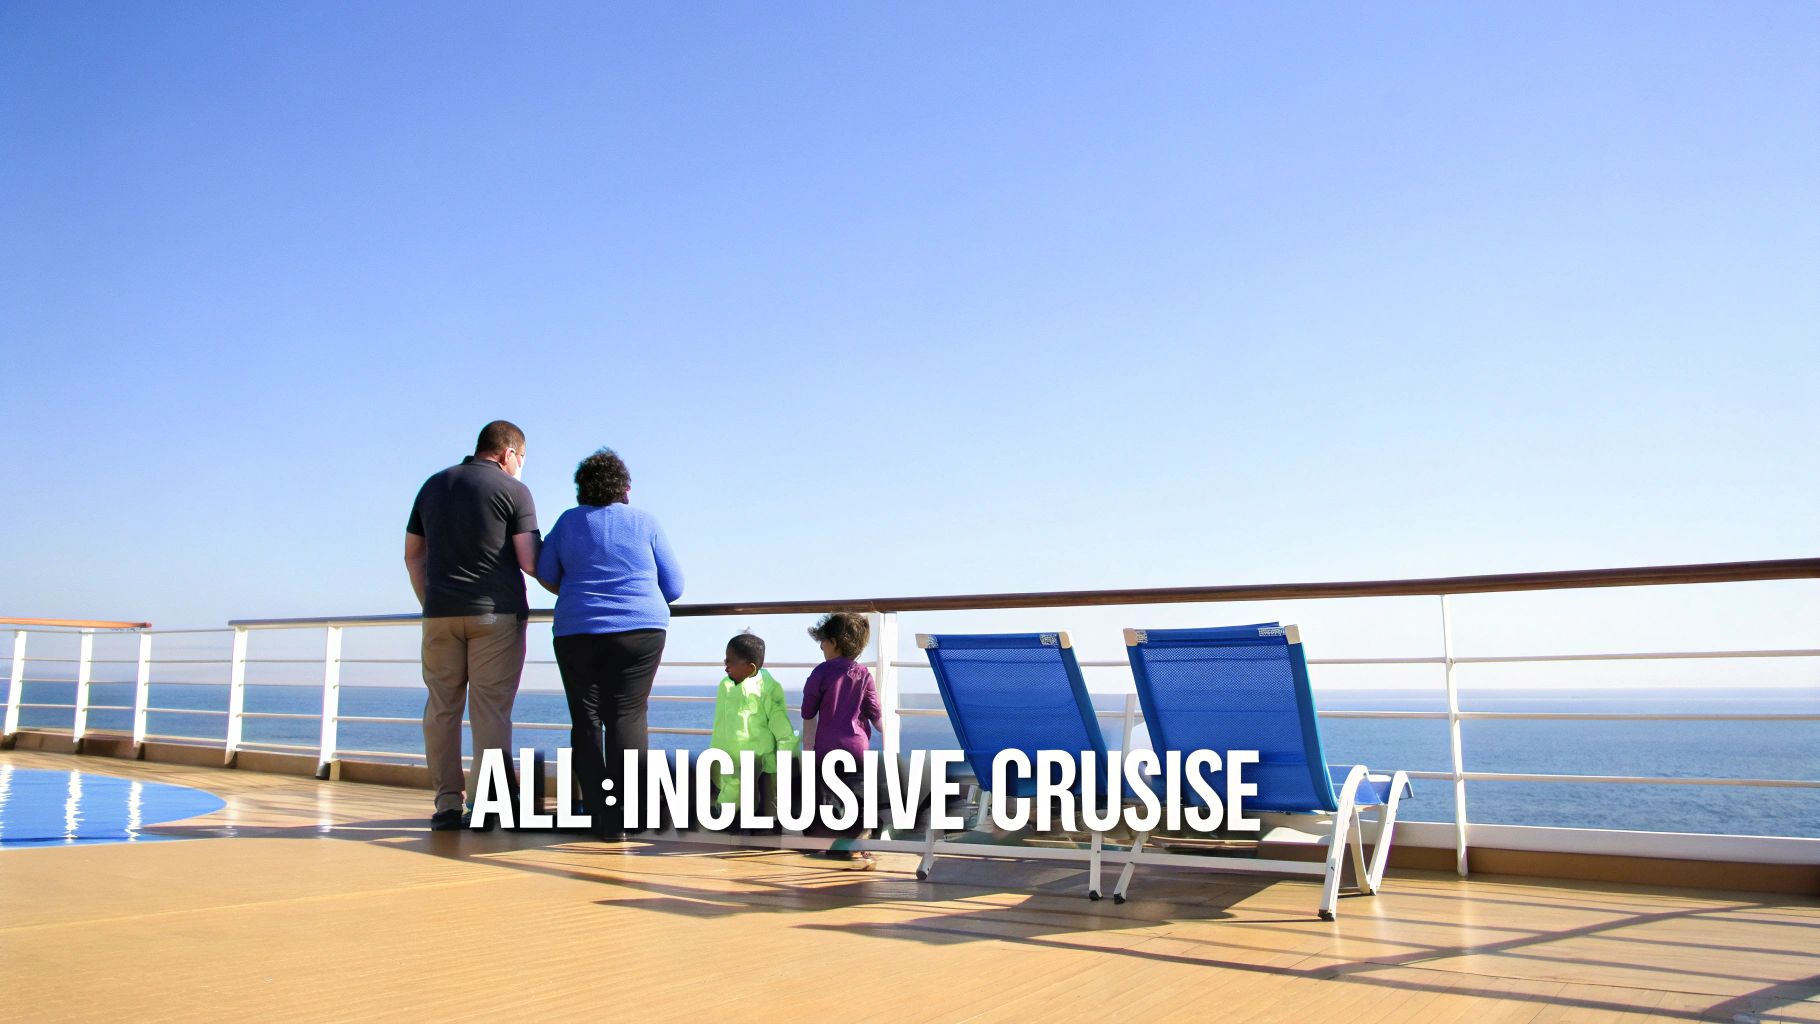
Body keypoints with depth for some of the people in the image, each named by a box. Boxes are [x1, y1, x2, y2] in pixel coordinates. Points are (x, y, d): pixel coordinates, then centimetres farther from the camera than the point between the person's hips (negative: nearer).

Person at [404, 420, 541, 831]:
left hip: (440, 612, 4)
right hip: (496, 612, -4)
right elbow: (529, 562, -7)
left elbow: (413, 555, 17)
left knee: (442, 707, 8)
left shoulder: (432, 486, 15)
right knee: (491, 709, -2)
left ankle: (447, 804, 8)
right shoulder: (513, 490, -1)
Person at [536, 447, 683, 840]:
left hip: (578, 632, 2)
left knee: (586, 720, 6)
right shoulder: (645, 521, 5)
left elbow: (546, 573, 17)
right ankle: (623, 818, -9)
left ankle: (599, 815, 1)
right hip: (640, 630, -1)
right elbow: (673, 586, 7)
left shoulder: (568, 521, 9)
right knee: (628, 716, -2)